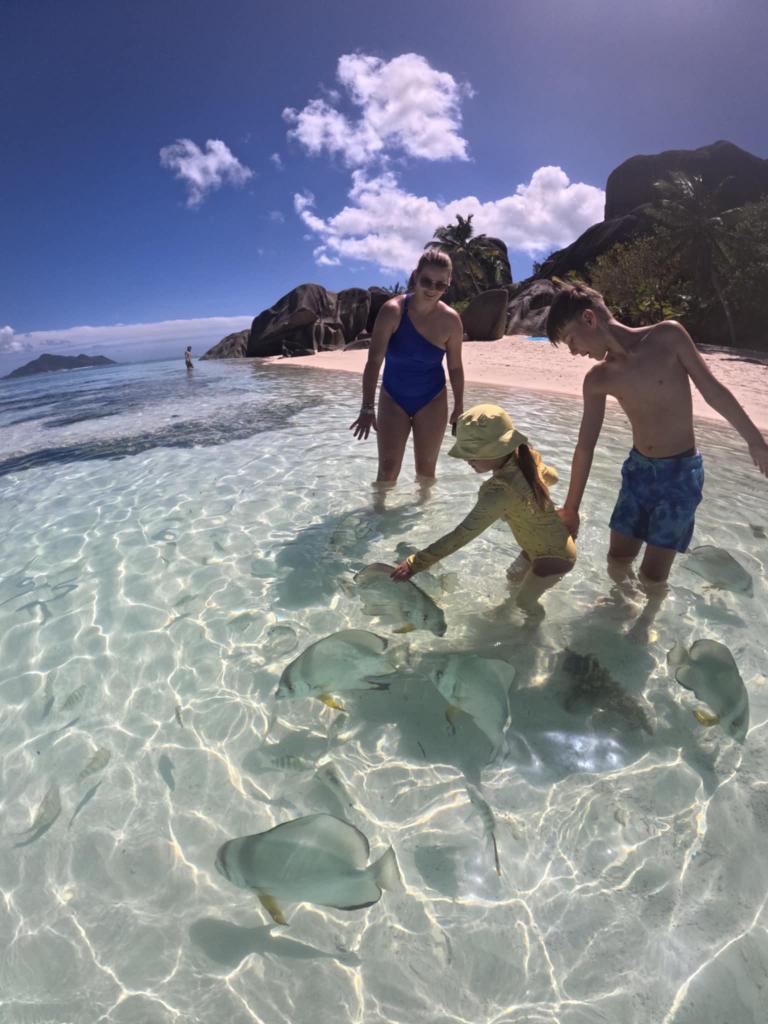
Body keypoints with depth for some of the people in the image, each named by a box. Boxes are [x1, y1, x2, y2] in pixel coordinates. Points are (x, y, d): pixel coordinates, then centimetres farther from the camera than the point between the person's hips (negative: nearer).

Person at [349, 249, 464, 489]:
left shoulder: (451, 320, -13)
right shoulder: (392, 311, -19)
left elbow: (455, 367, -2)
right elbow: (374, 361, -24)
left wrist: (459, 408, 3)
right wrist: (367, 408, -31)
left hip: (432, 402, 1)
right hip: (393, 399, -1)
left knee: (426, 470, 11)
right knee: (387, 471, -3)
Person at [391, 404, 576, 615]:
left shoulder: (500, 491, -40)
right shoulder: (524, 459, -13)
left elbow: (463, 534, -43)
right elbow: (552, 476, 9)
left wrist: (415, 563, -41)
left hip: (556, 555, -8)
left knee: (523, 601, 9)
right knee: (513, 578, 25)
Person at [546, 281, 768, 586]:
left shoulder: (668, 336, -14)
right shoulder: (598, 380, -4)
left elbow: (713, 391, -5)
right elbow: (585, 446, 0)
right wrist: (571, 509, 4)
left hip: (681, 473, -3)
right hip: (638, 470, 4)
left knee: (652, 576, -3)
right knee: (617, 561, 7)